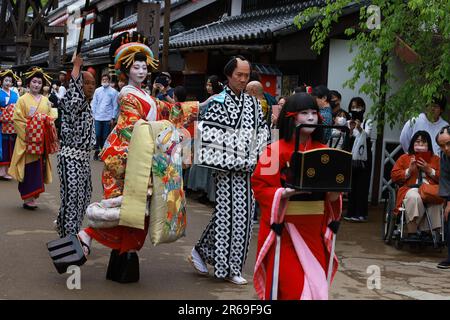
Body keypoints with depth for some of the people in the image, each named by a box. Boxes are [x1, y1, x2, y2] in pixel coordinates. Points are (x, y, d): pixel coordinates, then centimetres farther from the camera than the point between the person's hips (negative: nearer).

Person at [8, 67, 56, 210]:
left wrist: (51, 136, 1)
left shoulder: (45, 101, 11)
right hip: (28, 140, -4)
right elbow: (17, 119, -8)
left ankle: (33, 195, 14)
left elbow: (50, 119, 14)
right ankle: (27, 198, 0)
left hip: (42, 141, 5)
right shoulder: (23, 100, -3)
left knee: (39, 168, 6)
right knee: (29, 168, -5)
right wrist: (27, 133, -15)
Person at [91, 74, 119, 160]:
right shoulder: (97, 90, 6)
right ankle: (97, 151, 14)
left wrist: (113, 118, -6)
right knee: (97, 135, 0)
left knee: (105, 137, 2)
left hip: (108, 118, -2)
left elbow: (115, 106, -2)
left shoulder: (113, 92, -2)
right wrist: (93, 114, 2)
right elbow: (94, 103, 9)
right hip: (98, 117, 2)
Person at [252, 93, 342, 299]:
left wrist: (334, 194, -7)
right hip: (285, 228, -5)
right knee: (290, 287, -5)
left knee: (316, 285, 6)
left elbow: (331, 193, 14)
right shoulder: (276, 150, -6)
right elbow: (260, 186, -7)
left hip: (314, 228, 5)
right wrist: (284, 193, -23)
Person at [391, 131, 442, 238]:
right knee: (414, 197, -40)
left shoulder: (435, 159, 24)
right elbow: (394, 176, 13)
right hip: (411, 189, -1)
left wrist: (429, 170, 0)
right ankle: (412, 233, -39)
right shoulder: (404, 158, 22)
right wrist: (408, 171, -1)